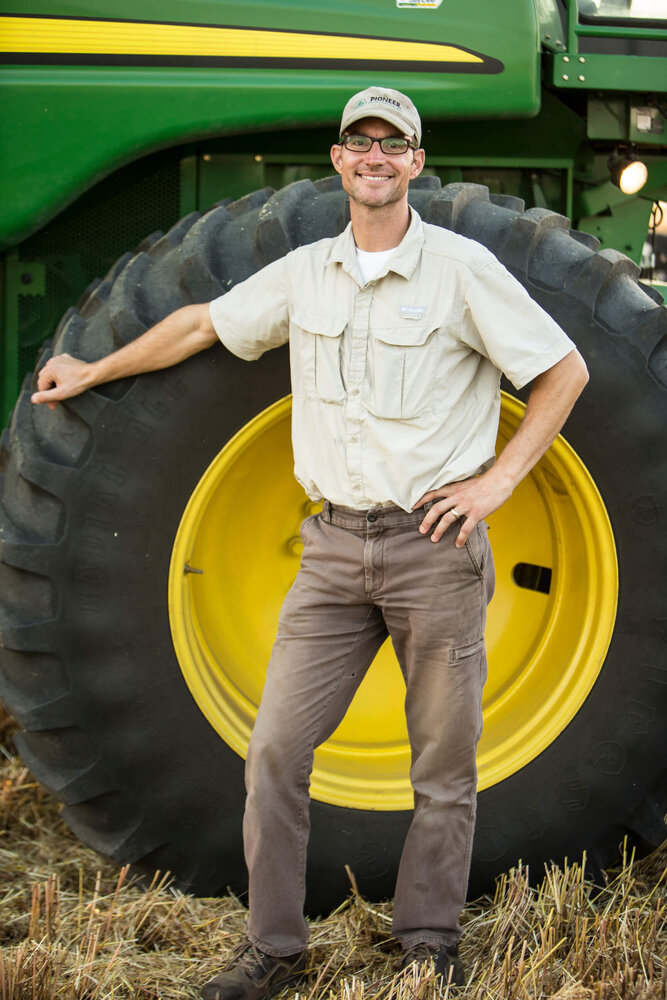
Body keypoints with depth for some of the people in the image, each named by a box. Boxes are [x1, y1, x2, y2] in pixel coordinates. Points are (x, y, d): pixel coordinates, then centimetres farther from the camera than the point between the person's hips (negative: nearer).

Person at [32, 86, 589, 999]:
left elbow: (565, 372, -1)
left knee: (444, 763, 5)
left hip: (435, 546, -4)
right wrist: (95, 372, 31)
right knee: (275, 750, -1)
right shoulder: (304, 274, 9)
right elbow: (201, 325, 23)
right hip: (334, 548, 4)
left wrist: (496, 481, -7)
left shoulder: (461, 268, -4)